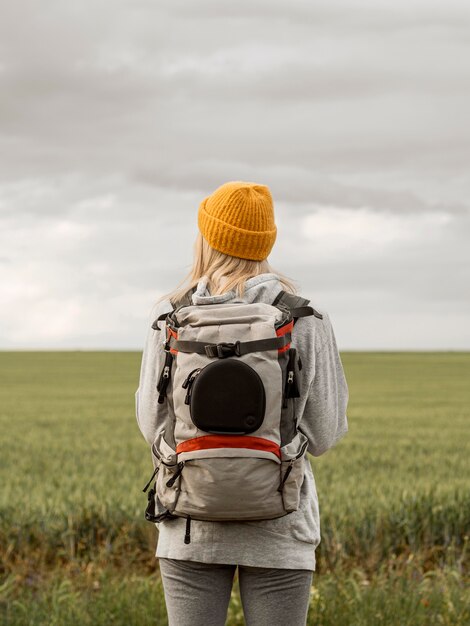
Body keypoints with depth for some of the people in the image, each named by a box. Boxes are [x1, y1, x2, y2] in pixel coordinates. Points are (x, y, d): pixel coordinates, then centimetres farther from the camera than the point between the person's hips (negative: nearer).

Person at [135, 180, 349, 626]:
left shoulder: (170, 317, -4)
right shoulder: (306, 320, -5)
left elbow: (154, 426, 1)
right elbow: (324, 433, -1)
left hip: (193, 523, 1)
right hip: (278, 530, -1)